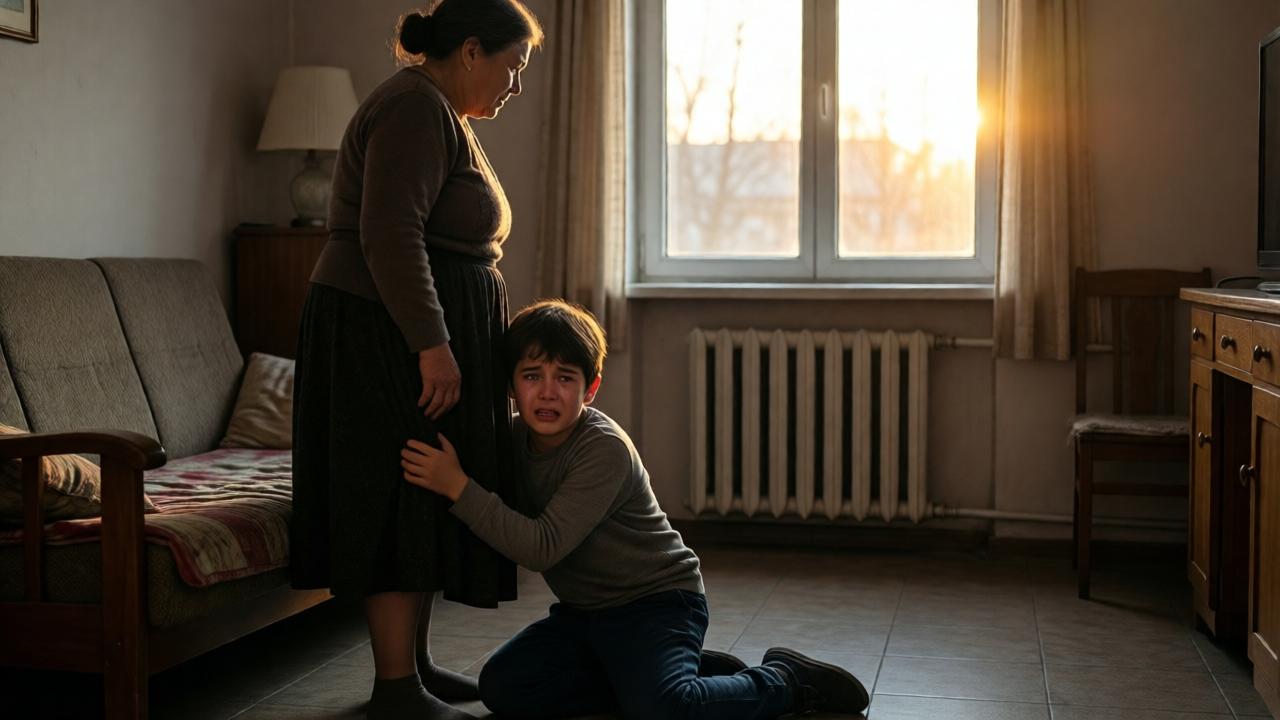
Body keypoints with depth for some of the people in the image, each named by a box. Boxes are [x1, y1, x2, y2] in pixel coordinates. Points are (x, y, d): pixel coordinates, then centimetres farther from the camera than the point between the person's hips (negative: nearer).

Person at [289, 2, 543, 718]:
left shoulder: (443, 114, 19)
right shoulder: (416, 108, -14)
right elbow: (390, 236, -25)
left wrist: (457, 340, 27)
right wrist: (432, 346, -27)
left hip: (423, 336, 11)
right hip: (388, 336, -11)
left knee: (426, 502, 13)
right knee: (400, 500, -7)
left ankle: (415, 661, 21)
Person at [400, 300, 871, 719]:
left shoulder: (605, 449, -24)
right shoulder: (515, 437, 0)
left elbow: (542, 547, -30)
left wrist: (458, 486, -32)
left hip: (656, 601, -9)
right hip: (583, 610, 9)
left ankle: (782, 681, -2)